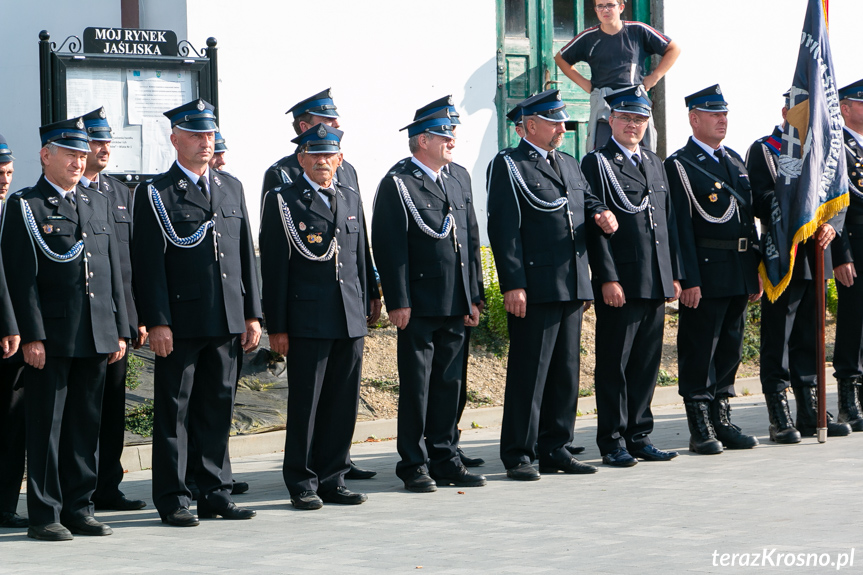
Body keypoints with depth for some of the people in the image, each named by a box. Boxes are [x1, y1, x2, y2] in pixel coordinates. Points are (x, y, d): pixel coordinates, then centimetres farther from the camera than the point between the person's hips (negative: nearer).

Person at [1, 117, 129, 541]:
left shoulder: (98, 204, 16)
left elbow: (114, 271, 17)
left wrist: (120, 330, 11)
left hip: (96, 338, 6)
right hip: (51, 338, -6)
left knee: (86, 426, 9)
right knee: (46, 427, -1)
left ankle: (79, 509, 17)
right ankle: (44, 516, 4)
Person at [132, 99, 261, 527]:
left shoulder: (231, 188, 14)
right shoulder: (155, 194, -3)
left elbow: (245, 254, 15)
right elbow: (150, 263, -7)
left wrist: (252, 314, 10)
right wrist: (157, 322, -13)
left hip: (227, 322, 5)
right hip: (181, 323, -5)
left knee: (218, 408, 9)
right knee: (174, 411, 1)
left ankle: (215, 492, 17)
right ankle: (172, 500, 7)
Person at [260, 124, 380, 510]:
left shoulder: (351, 199, 15)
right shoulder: (282, 200, -1)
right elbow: (273, 268, -4)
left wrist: (364, 309, 14)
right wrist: (276, 326, -8)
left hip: (350, 320, 5)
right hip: (307, 321, -5)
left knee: (344, 404, 7)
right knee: (305, 404, -1)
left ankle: (332, 480, 16)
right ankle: (303, 485, 8)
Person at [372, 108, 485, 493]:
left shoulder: (454, 186, 18)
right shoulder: (398, 184, -6)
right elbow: (390, 247, -11)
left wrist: (472, 298, 14)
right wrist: (398, 302, -16)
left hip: (454, 307, 7)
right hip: (419, 306, -7)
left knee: (449, 383, 10)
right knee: (416, 385, -1)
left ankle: (444, 459, 17)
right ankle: (414, 465, 5)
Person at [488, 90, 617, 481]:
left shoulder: (569, 165, 20)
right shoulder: (509, 166, -3)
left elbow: (588, 201, 27)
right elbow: (503, 229, -10)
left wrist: (601, 214, 1)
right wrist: (513, 285, -17)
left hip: (572, 287, 7)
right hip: (533, 290, -7)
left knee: (565, 371, 10)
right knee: (529, 372, -5)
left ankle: (555, 449, 18)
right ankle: (519, 455, 1)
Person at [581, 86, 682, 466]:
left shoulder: (655, 164, 18)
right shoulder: (597, 164, -2)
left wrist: (674, 275, 13)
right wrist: (607, 278, -15)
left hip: (656, 284, 6)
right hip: (620, 284, -6)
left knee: (647, 363, 9)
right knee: (614, 364, -2)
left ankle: (639, 437, 16)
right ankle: (613, 442, 4)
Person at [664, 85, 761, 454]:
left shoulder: (734, 160, 17)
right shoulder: (680, 165, -6)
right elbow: (681, 227, -12)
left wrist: (756, 271, 15)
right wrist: (688, 279, -17)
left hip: (739, 273, 7)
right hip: (705, 272, -7)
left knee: (730, 348, 12)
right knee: (699, 351, -2)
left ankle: (722, 423, 19)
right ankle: (701, 429, 3)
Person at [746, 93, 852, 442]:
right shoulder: (763, 151, 0)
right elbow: (763, 202, -12)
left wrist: (831, 226, -10)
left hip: (816, 259, 6)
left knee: (809, 340, 11)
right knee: (777, 342, -4)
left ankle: (811, 414, 17)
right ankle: (780, 419, 0)